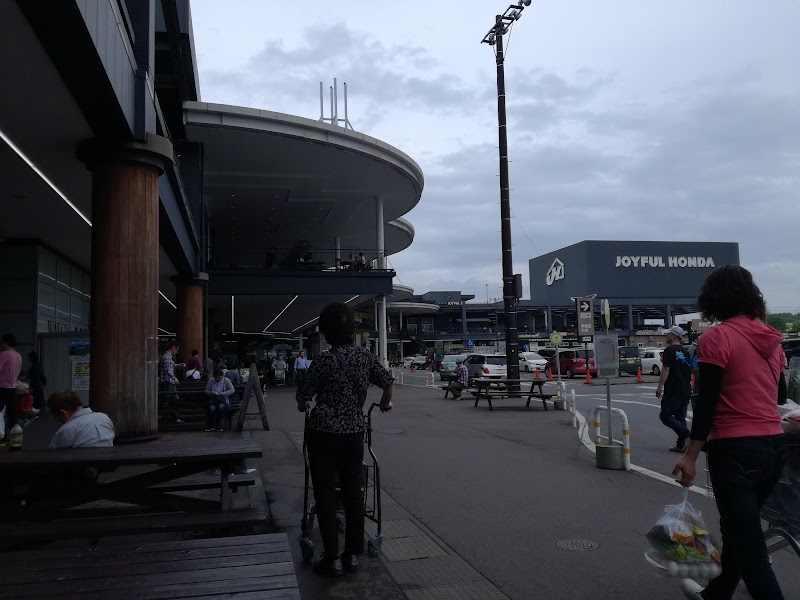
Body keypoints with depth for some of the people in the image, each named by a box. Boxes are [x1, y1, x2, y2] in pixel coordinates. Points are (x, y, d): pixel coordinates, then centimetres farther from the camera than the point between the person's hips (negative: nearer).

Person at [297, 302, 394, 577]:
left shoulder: (324, 361, -11)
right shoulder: (365, 356, 1)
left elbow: (303, 396, -5)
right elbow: (388, 381, 10)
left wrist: (304, 406, 18)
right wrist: (386, 403, 29)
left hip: (323, 433, -4)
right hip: (354, 432, 4)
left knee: (325, 494, 4)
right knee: (353, 492, 12)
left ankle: (332, 559, 7)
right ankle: (353, 555, 19)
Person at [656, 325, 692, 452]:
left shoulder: (670, 350, -10)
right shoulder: (685, 351, 14)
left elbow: (666, 369, -17)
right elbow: (690, 371, 19)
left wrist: (660, 387, -14)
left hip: (673, 390, -8)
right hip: (686, 390, 8)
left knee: (665, 415, -2)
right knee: (680, 417, 12)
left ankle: (685, 434, -18)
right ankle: (681, 444, 10)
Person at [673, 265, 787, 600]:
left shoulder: (716, 338, -12)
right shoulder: (770, 338, 8)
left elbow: (707, 403, -14)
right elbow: (780, 395, 19)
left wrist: (691, 455, -10)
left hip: (736, 448, -8)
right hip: (775, 446, 8)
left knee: (748, 543, 0)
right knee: (740, 529, 22)